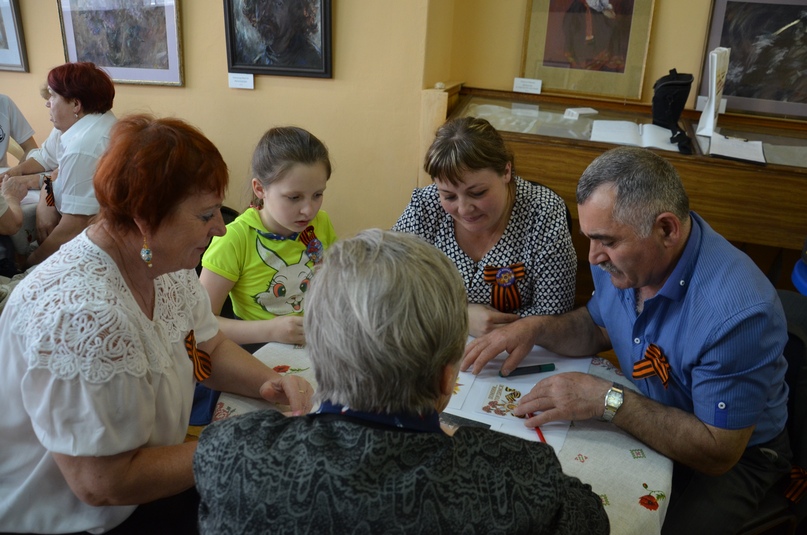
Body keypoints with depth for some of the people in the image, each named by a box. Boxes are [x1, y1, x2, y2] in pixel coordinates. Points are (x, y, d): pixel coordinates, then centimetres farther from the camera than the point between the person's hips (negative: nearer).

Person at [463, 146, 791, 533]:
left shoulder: (737, 312, -34)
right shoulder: (622, 253, -13)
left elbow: (718, 453, -27)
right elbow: (598, 327, 6)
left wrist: (608, 400, -32)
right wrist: (536, 328, -12)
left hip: (737, 454, -5)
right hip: (646, 419, 5)